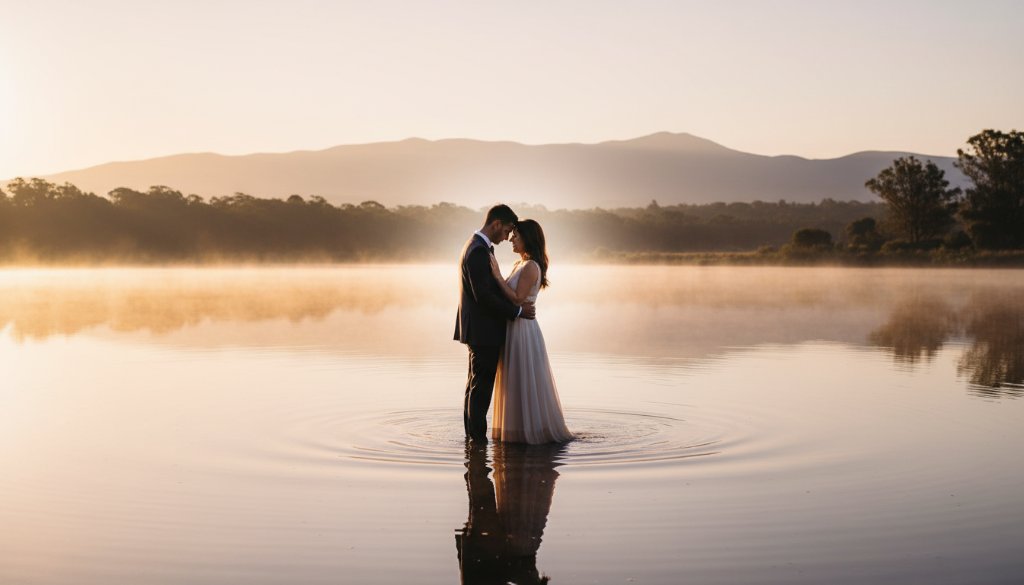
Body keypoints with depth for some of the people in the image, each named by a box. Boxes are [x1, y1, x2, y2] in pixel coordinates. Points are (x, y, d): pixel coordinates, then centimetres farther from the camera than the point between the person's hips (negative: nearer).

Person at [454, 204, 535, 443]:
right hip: (483, 331, -11)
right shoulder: (478, 251, -19)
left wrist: (516, 304, 7)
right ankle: (478, 439, 0)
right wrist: (517, 311, -16)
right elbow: (483, 296, -24)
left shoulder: (477, 246, 14)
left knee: (476, 386, 15)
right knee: (481, 387, -5)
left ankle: (472, 436, 22)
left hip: (479, 331, 11)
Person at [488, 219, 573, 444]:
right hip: (513, 328, 10)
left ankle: (532, 430, 6)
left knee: (525, 383, -2)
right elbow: (510, 296, 11)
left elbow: (517, 299, -21)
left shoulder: (531, 266, -15)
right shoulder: (519, 264, 13)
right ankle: (517, 429, 22)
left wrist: (498, 276, -20)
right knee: (515, 383, 14)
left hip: (522, 330, -10)